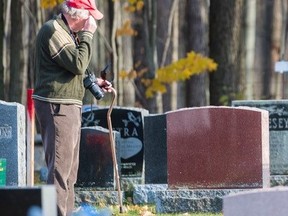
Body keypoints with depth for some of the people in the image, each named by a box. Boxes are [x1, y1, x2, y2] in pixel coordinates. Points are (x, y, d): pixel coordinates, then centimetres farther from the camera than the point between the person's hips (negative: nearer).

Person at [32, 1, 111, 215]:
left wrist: (93, 81, 16)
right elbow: (77, 64, -20)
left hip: (69, 106, 11)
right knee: (60, 165, -13)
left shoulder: (67, 32, 19)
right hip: (56, 106, -11)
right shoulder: (53, 30, -13)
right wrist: (87, 35, -12)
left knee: (70, 166, 14)